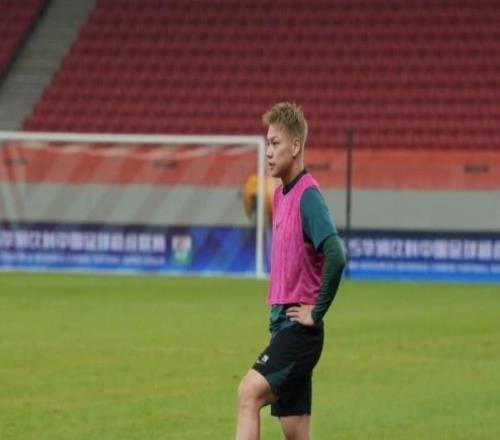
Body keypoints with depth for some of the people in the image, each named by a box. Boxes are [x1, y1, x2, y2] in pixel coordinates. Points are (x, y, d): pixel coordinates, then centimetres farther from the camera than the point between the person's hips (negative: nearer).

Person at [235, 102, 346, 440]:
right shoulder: (281, 194, 14)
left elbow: (336, 256, -27)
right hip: (282, 322, 9)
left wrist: (317, 312, -19)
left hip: (299, 327, -9)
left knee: (249, 393, -22)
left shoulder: (307, 195, -14)